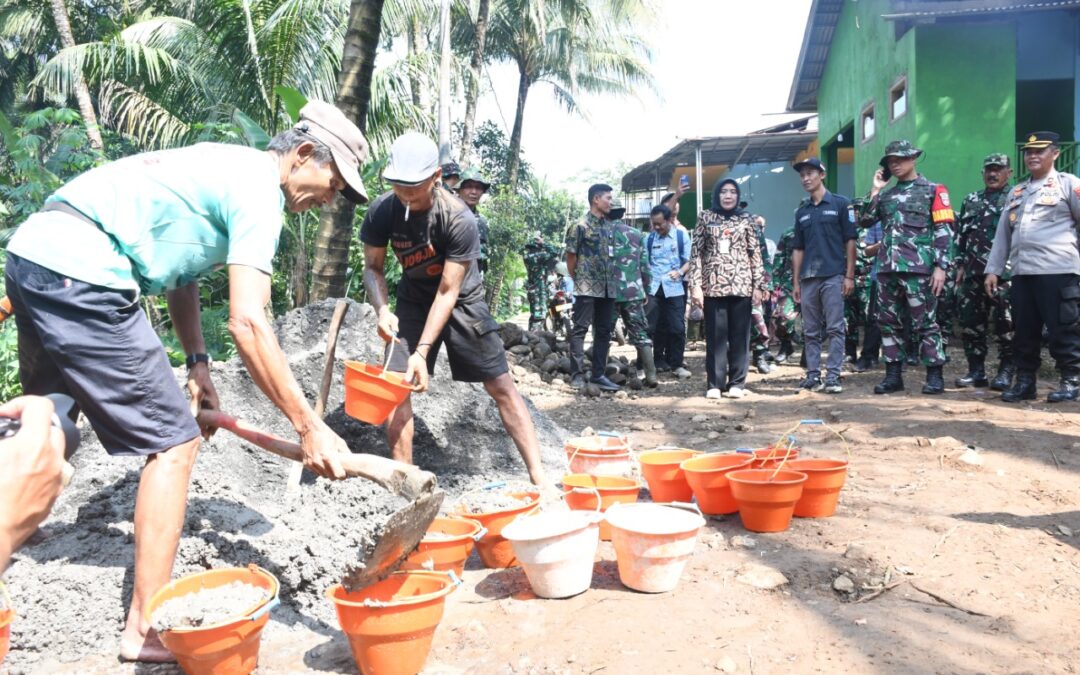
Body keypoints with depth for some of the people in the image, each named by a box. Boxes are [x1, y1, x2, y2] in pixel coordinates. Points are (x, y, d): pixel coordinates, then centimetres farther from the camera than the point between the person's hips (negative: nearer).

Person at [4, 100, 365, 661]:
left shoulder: (225, 169, 19)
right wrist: (309, 427, -19)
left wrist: (197, 362, 14)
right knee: (172, 442, -5)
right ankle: (146, 630, 1)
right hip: (79, 276, -10)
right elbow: (248, 323, -20)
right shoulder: (259, 188, -10)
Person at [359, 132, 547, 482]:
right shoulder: (382, 210, -19)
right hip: (413, 299, 3)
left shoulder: (459, 219, -29)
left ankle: (538, 475, 1)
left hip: (462, 300, -3)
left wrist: (422, 351, -31)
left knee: (501, 386, -6)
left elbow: (447, 292, -26)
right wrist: (382, 310, -27)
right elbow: (373, 268, -6)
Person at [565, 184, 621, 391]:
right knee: (580, 329, -4)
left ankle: (598, 374, 15)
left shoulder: (611, 227, 13)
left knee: (604, 331, 8)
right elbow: (571, 256, -4)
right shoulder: (580, 226, -6)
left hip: (608, 288, 7)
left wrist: (614, 279, 12)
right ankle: (577, 374, 0)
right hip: (587, 288, -7)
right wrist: (578, 279, 2)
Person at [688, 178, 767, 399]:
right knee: (715, 335, 1)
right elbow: (696, 253, 2)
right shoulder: (705, 217, 6)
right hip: (713, 285, -1)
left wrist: (758, 285, 0)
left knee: (740, 335, 3)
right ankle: (715, 384, 7)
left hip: (741, 285, 1)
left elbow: (756, 253, 7)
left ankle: (737, 383, 11)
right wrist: (695, 285, -6)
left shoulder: (746, 219, 9)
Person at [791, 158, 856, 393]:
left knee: (835, 328, -5)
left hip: (833, 276, -5)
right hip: (808, 278, 5)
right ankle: (813, 375, 12)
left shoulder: (841, 204, 4)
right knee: (810, 331, 6)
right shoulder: (801, 211, 16)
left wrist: (849, 276, -7)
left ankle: (833, 375, -2)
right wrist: (795, 282, 11)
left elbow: (850, 241, 0)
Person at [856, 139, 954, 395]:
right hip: (887, 268, 5)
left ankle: (935, 375, 5)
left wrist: (941, 267, -11)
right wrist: (875, 190, 5)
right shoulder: (886, 195, 18)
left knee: (925, 322, -2)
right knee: (889, 323, 7)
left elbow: (944, 231, -3)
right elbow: (864, 221, 9)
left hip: (918, 268, -5)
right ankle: (893, 375, 14)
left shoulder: (932, 190, 3)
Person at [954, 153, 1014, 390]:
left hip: (1006, 273, -5)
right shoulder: (971, 201, 18)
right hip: (974, 273, 5)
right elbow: (960, 235, 19)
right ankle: (976, 370, 14)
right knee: (971, 322, 5)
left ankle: (1006, 372, 5)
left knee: (1006, 324, -4)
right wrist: (960, 265, 11)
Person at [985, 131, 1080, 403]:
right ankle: (1025, 381, 16)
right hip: (1021, 272, 6)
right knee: (1023, 330, 8)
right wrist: (993, 269, 12)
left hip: (1058, 270, -5)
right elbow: (1002, 234, 19)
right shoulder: (1016, 192, 21)